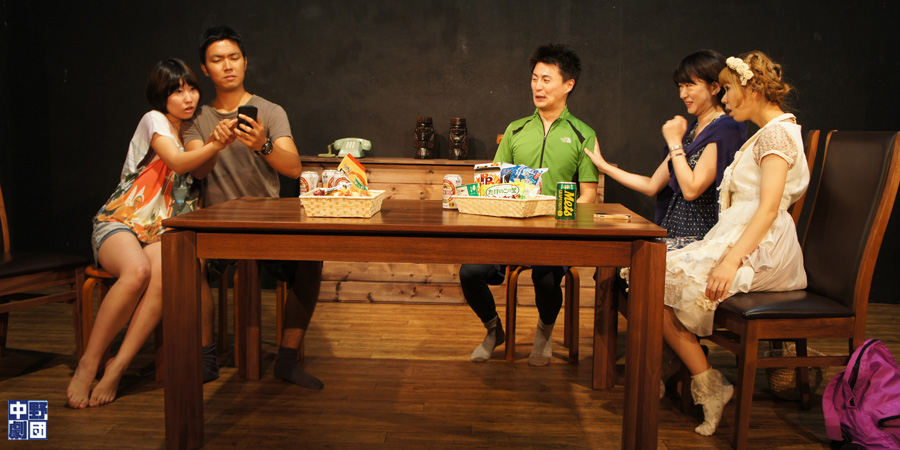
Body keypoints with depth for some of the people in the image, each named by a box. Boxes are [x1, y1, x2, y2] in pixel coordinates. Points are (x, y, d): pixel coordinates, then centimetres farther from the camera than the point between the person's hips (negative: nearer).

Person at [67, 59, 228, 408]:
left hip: (161, 231, 4)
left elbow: (198, 174, 19)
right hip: (119, 222, -4)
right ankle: (89, 363, -23)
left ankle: (117, 367, -30)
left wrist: (213, 145, 3)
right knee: (137, 270, -38)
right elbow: (177, 163, -19)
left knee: (164, 274, -33)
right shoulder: (154, 120, -1)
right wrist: (215, 147, -34)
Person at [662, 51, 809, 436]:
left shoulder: (777, 134, -10)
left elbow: (769, 208, -22)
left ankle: (709, 386, -7)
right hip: (743, 242, 10)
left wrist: (732, 261, -31)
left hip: (758, 251, -10)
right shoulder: (766, 133, 21)